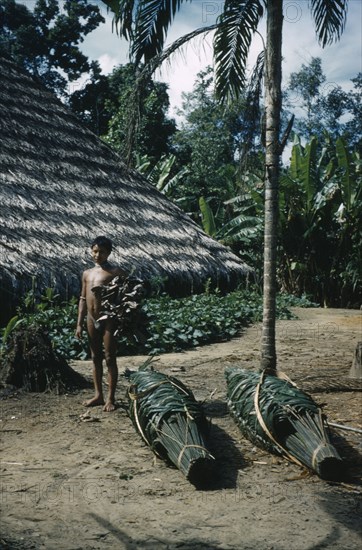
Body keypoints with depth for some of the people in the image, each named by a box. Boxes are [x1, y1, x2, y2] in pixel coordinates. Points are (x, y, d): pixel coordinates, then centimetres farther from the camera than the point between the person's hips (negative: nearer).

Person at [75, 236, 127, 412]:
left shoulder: (116, 272, -5)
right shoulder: (87, 274, 12)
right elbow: (83, 299, 14)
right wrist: (79, 324, 10)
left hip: (108, 319, -6)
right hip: (92, 320, 6)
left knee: (110, 358, -2)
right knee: (95, 358, 12)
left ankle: (111, 398, 4)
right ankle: (98, 394, 22)